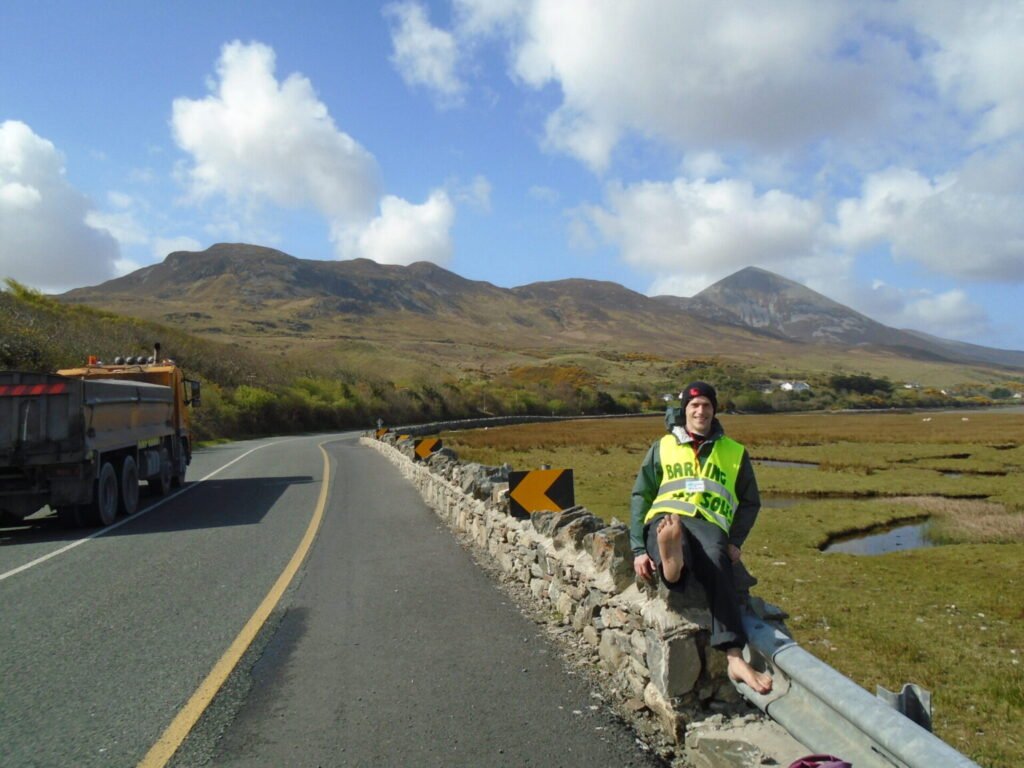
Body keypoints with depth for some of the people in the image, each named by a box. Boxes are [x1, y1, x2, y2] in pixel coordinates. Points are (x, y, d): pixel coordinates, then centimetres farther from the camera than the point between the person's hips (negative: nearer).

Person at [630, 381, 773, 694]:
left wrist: (735, 542, 6)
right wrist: (638, 549, 3)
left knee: (716, 564, -37)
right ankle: (670, 562, -77)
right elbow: (640, 496, 17)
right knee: (670, 530, -40)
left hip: (709, 523, 0)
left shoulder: (734, 452, 23)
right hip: (665, 519, 0)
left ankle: (734, 657, -50)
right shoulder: (663, 448, 22)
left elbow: (750, 502, 25)